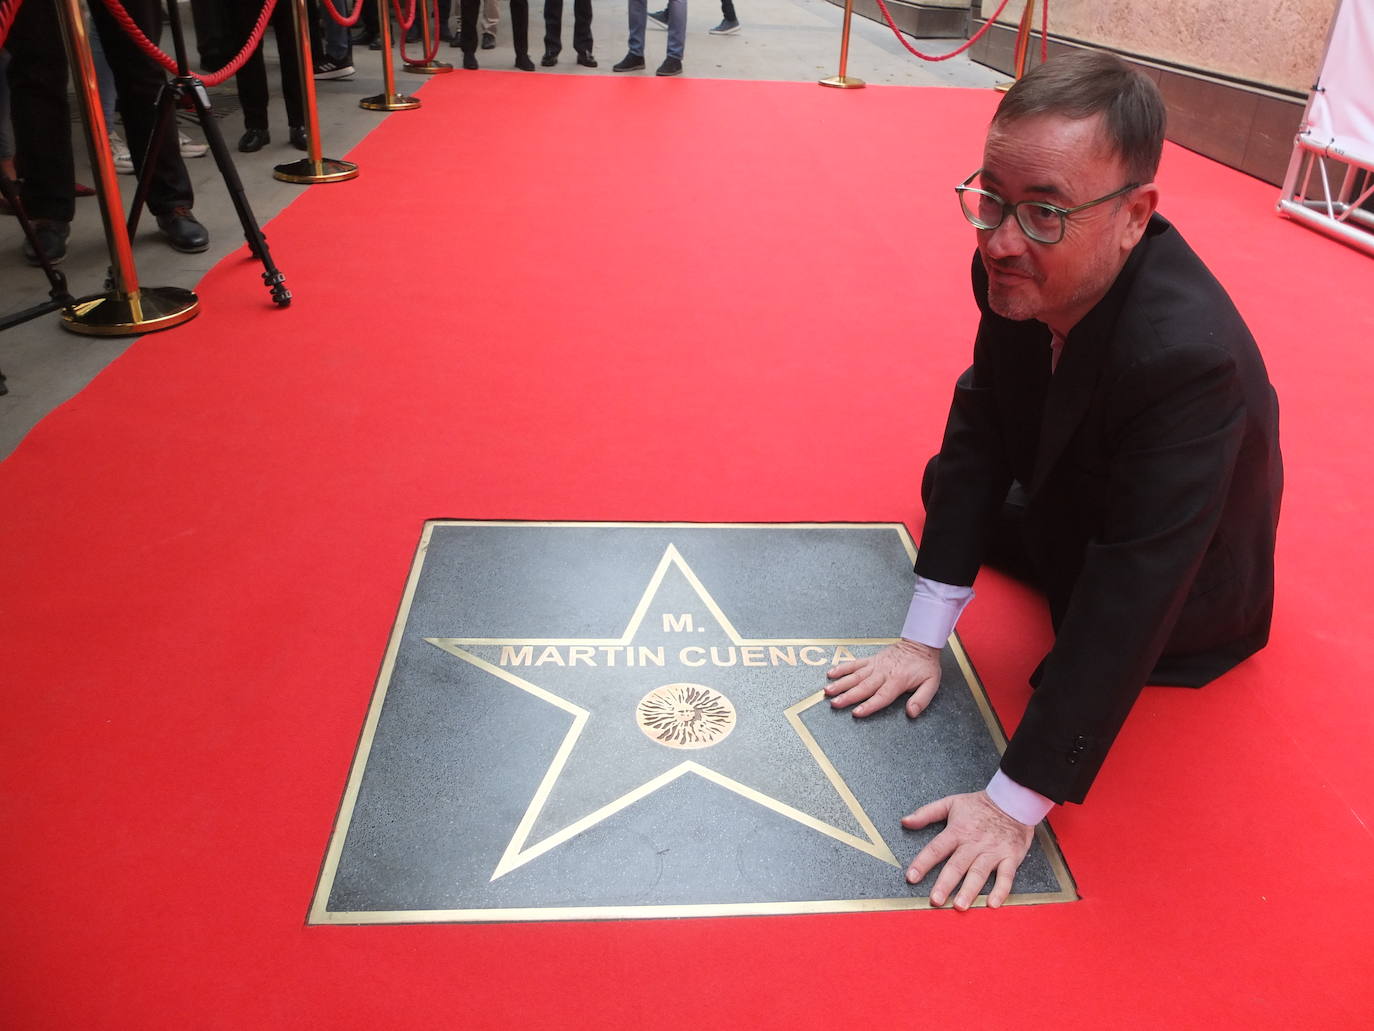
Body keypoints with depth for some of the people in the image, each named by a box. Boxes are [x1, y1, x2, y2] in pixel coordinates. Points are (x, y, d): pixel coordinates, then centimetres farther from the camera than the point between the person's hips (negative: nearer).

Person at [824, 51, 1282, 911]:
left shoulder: (1186, 357, -44)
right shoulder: (1025, 273, -25)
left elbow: (1129, 608, -41)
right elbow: (983, 429, -17)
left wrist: (1017, 800, -37)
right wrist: (924, 635, -19)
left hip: (1182, 608, -5)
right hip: (1073, 491, 6)